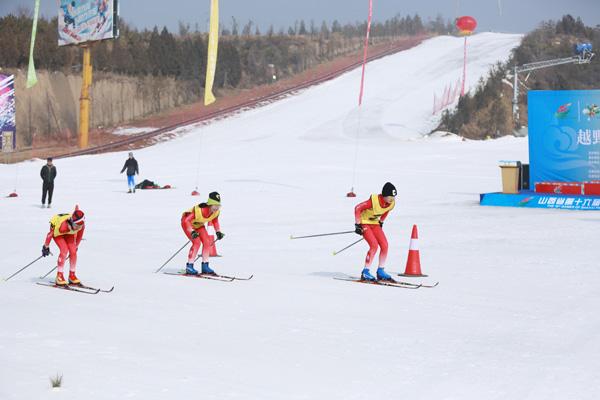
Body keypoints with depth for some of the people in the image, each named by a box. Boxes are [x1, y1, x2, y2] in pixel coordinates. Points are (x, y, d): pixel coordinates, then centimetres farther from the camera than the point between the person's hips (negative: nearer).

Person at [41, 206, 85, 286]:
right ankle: (59, 276, -18)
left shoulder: (82, 226, -29)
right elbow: (50, 234, -27)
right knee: (64, 250, -23)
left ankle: (72, 276, 0)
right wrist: (46, 247, -15)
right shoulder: (64, 225, -43)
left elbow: (79, 236, -5)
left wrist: (76, 247, 9)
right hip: (57, 231, -5)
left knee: (73, 251, -12)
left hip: (69, 233, 5)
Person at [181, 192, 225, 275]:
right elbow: (186, 221, -37)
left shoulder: (216, 211, -20)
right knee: (197, 242, -22)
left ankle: (205, 266, 3)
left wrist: (218, 231, -9)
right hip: (188, 223, -7)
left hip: (199, 225, 7)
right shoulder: (199, 210, -40)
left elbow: (215, 221, 3)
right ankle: (189, 266, -14)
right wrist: (192, 232, -49)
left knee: (207, 242, -7)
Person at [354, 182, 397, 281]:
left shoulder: (391, 203, -11)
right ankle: (365, 273, -14)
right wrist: (357, 225, -22)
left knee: (384, 245, -7)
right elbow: (357, 208, -23)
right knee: (374, 245, -21)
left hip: (375, 223, 7)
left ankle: (380, 271, 5)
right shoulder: (374, 201, -31)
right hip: (364, 223, -7)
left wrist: (381, 222, 17)